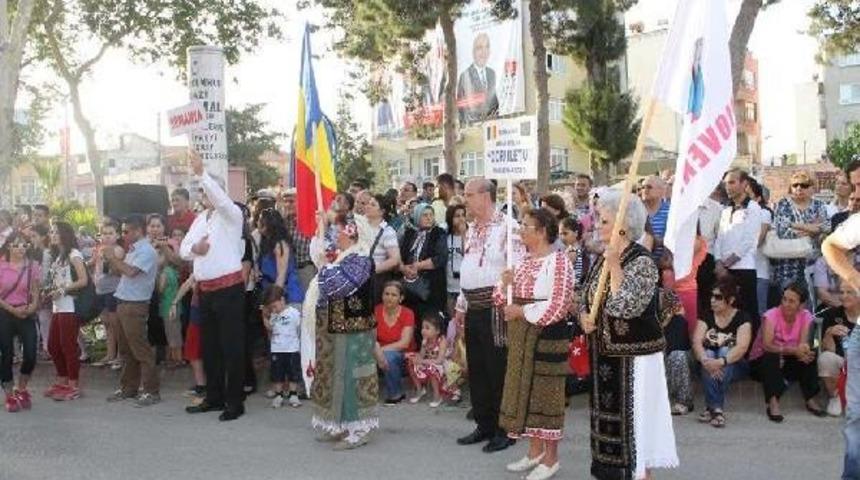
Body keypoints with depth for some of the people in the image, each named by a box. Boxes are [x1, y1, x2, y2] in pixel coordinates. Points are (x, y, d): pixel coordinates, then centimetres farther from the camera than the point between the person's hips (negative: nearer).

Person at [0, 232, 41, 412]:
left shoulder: (33, 266, 1)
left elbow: (36, 293, 3)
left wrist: (32, 307, -15)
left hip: (26, 314, 1)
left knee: (30, 353, -7)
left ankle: (21, 389, 20)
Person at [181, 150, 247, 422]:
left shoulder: (230, 214, -4)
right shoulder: (200, 219, 18)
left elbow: (220, 198, -27)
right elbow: (183, 249, 15)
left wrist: (201, 173, -31)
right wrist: (194, 249, -7)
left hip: (229, 288, -8)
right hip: (205, 289, 8)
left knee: (232, 346, -4)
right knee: (209, 345, 14)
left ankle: (235, 402, 3)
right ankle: (214, 397, 26)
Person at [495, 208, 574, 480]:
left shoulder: (558, 261, -14)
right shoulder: (522, 260, 12)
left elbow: (558, 306, -22)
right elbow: (503, 300, 15)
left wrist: (522, 311, -18)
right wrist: (505, 284, -6)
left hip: (546, 335, -8)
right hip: (521, 336, 8)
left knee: (546, 392, 0)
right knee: (525, 389, 13)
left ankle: (551, 458, 13)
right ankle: (535, 451, 26)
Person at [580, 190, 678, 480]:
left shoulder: (642, 261, -15)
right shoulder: (602, 259, 8)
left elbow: (626, 307, -27)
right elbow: (587, 298, 17)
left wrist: (614, 266, -24)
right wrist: (584, 317, -4)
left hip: (635, 356, -8)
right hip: (604, 354, 8)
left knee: (635, 418, 1)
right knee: (608, 418, 15)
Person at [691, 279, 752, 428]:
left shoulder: (742, 318, -9)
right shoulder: (706, 316, 0)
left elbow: (742, 347, -25)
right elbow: (696, 342, -14)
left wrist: (721, 362, -42)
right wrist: (705, 360, -36)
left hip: (734, 365, -2)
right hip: (709, 363, 2)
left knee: (724, 350, -32)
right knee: (709, 354, -30)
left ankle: (711, 407, -33)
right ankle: (717, 408, -35)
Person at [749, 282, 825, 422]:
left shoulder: (806, 317, -9)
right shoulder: (771, 315, -21)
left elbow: (803, 345, -18)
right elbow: (767, 346, -32)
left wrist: (803, 351, -43)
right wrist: (793, 350, -47)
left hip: (788, 362, 3)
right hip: (762, 361, -3)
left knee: (809, 356, -22)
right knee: (771, 357, -35)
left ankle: (811, 400, -15)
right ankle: (773, 403, -38)